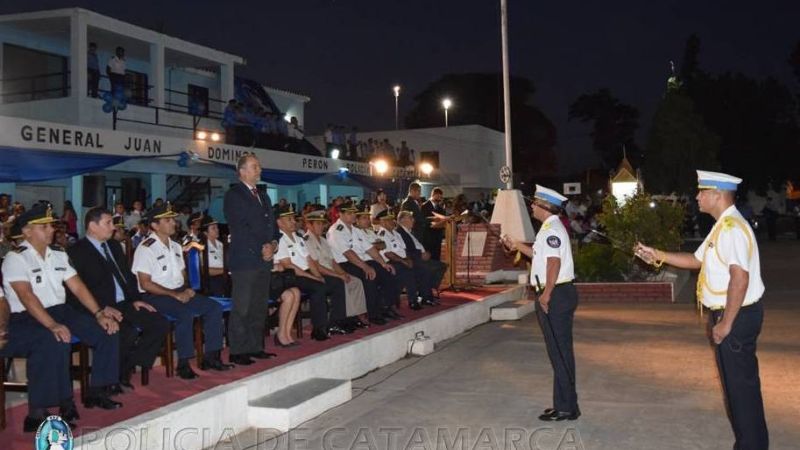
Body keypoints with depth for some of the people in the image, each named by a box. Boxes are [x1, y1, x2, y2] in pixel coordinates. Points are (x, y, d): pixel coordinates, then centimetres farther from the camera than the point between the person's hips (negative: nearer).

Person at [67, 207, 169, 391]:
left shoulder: (114, 246, 19)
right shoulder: (77, 252, -6)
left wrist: (135, 299, 7)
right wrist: (103, 309, -23)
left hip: (124, 305, 8)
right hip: (100, 310, -8)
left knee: (160, 324, -9)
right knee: (129, 333, -32)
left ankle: (126, 370, 0)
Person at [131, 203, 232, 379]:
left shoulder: (175, 246, 17)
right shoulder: (146, 248, -9)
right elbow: (145, 284, -14)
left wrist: (186, 290, 0)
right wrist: (174, 294, -18)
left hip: (179, 293, 8)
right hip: (154, 296, -8)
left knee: (215, 308, -9)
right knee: (186, 313, -34)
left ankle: (210, 356, -6)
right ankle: (183, 363, -24)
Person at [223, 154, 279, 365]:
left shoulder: (263, 197, 21)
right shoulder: (233, 195, -3)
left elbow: (272, 225, 20)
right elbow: (238, 228, -12)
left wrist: (273, 244, 0)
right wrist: (261, 249, -14)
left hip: (264, 259, 7)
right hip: (244, 259, -7)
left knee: (259, 307, 10)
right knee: (241, 308, -5)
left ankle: (255, 347, 17)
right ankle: (237, 352, 0)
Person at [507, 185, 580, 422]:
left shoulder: (551, 230, -16)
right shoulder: (551, 228, 17)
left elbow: (553, 263, -24)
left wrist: (546, 295, -22)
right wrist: (519, 246, 22)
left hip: (556, 296, -11)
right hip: (557, 295, 11)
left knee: (559, 352, -4)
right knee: (560, 351, 15)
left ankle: (566, 407, 3)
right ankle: (564, 404, 23)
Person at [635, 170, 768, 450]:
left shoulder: (732, 227, -20)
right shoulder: (722, 227, 12)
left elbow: (739, 278, -27)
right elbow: (696, 260, 22)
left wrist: (726, 323, -24)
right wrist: (658, 256, 14)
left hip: (737, 315, -10)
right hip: (727, 314, 10)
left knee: (740, 384, -1)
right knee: (737, 382, 18)